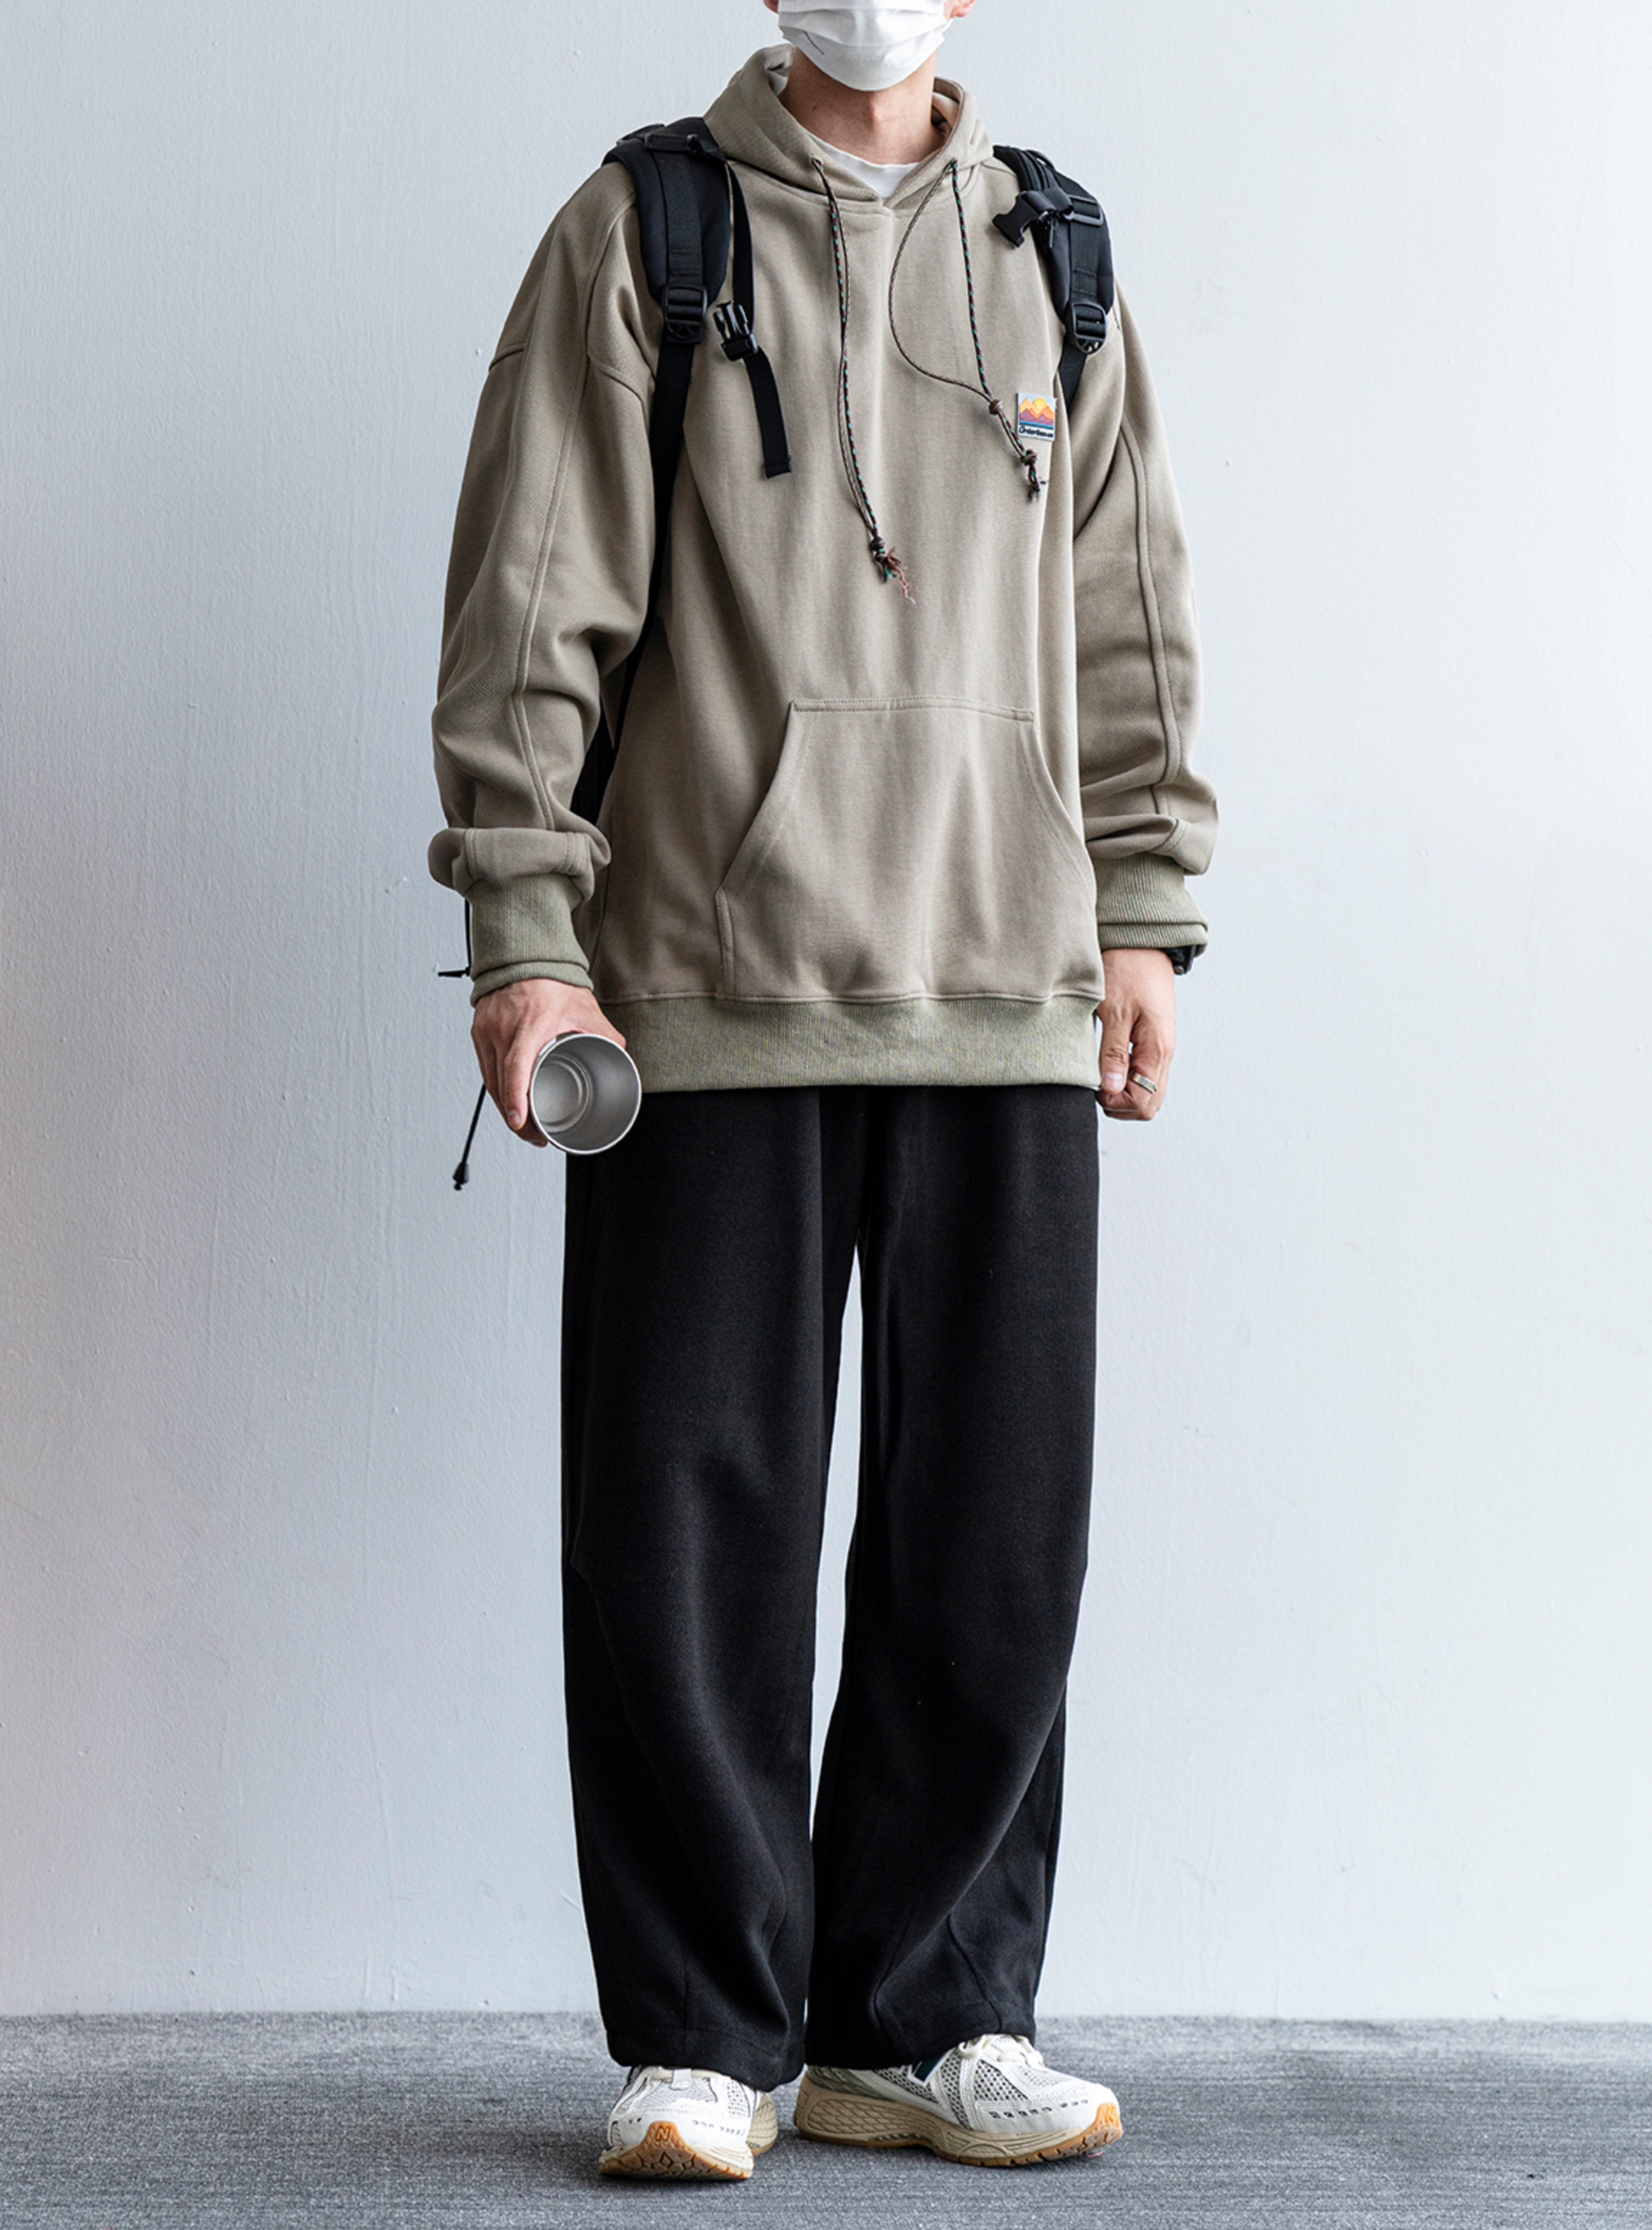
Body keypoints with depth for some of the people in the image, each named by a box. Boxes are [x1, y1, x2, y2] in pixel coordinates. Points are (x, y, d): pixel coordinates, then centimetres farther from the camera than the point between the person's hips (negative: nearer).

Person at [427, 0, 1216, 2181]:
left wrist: (1142, 923, 10)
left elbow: (1132, 620, 18)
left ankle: (925, 2023, 18)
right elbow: (528, 609, 0)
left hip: (1010, 1006, 3)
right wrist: (524, 935, -7)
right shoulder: (641, 233, 5)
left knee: (995, 1544, 5)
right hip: (707, 1005, -3)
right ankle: (705, 2041, 12)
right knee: (689, 1534, -1)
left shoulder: (1056, 259, 15)